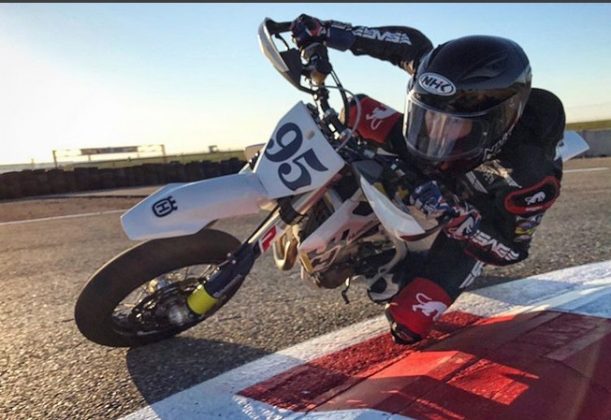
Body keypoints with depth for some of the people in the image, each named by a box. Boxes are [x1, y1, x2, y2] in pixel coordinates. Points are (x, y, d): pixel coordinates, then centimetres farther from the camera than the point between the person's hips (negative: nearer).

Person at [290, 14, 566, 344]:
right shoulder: (451, 97, -31)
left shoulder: (532, 174, -40)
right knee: (357, 110, -13)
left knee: (407, 325, -16)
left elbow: (512, 249, -27)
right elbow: (413, 42, -15)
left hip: (482, 219, -3)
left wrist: (452, 213, -46)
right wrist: (329, 32, -23)